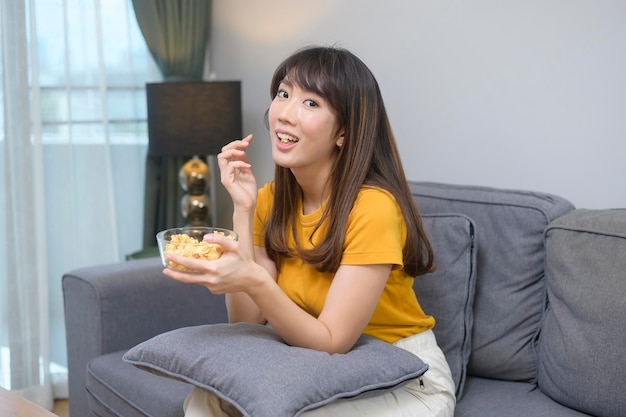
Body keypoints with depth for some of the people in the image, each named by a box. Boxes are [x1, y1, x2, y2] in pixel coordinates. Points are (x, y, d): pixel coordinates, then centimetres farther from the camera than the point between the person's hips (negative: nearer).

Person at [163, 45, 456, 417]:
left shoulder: (372, 206, -24)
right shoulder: (270, 200, -4)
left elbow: (332, 342, -23)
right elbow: (248, 322, -10)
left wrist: (254, 282, -39)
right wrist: (242, 209, -16)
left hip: (405, 381, -4)